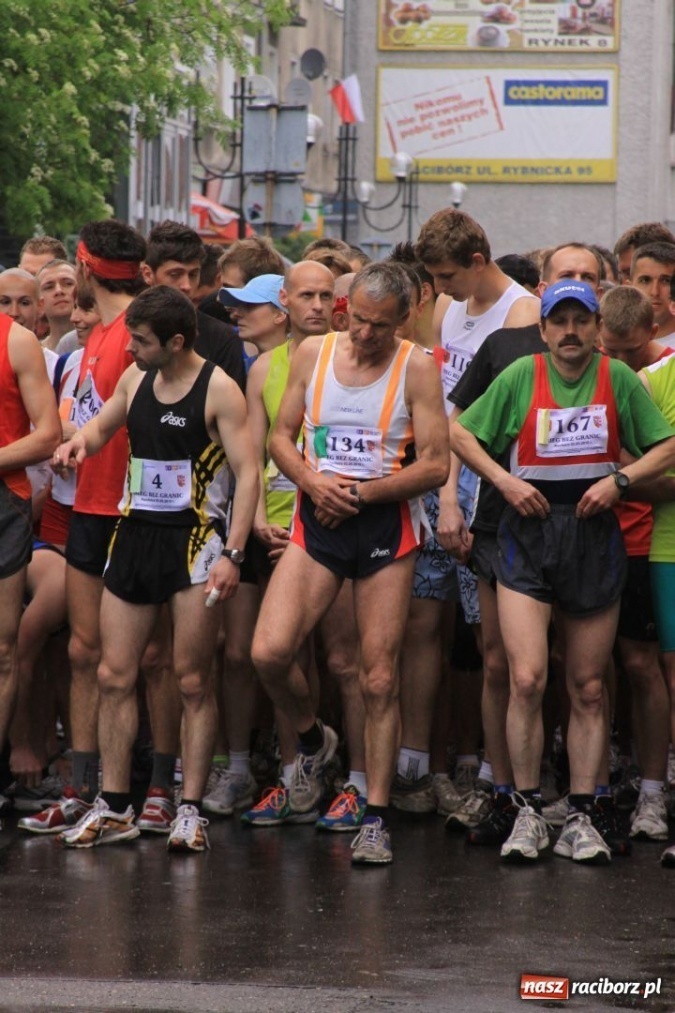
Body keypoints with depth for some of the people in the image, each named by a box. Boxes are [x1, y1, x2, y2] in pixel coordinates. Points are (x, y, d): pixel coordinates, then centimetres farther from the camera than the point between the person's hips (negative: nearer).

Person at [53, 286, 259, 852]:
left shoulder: (218, 390, -10)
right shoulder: (135, 379, 8)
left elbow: (247, 474, -13)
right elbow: (102, 426, 26)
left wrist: (233, 555, -20)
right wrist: (80, 442, 1)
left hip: (194, 538, -6)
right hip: (135, 531, 6)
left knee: (194, 681, -2)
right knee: (115, 676, 5)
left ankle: (190, 810, 3)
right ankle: (114, 809, 13)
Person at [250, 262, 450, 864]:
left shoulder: (417, 369, -5)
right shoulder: (313, 354, 5)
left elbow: (435, 465, -8)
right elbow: (282, 437, 10)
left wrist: (361, 492, -14)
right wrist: (314, 481, -9)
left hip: (387, 527, -2)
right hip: (318, 522, 2)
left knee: (379, 679, 0)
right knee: (269, 652, -13)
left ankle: (375, 820, 7)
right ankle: (312, 738, 18)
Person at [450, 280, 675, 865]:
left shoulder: (620, 380, 3)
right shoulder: (520, 377, 1)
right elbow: (460, 434, 8)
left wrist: (619, 479, -8)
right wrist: (505, 481, -5)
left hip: (594, 537, 1)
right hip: (528, 532, -1)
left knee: (588, 688, 6)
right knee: (527, 679, -13)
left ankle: (581, 817, 13)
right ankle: (528, 813, -1)